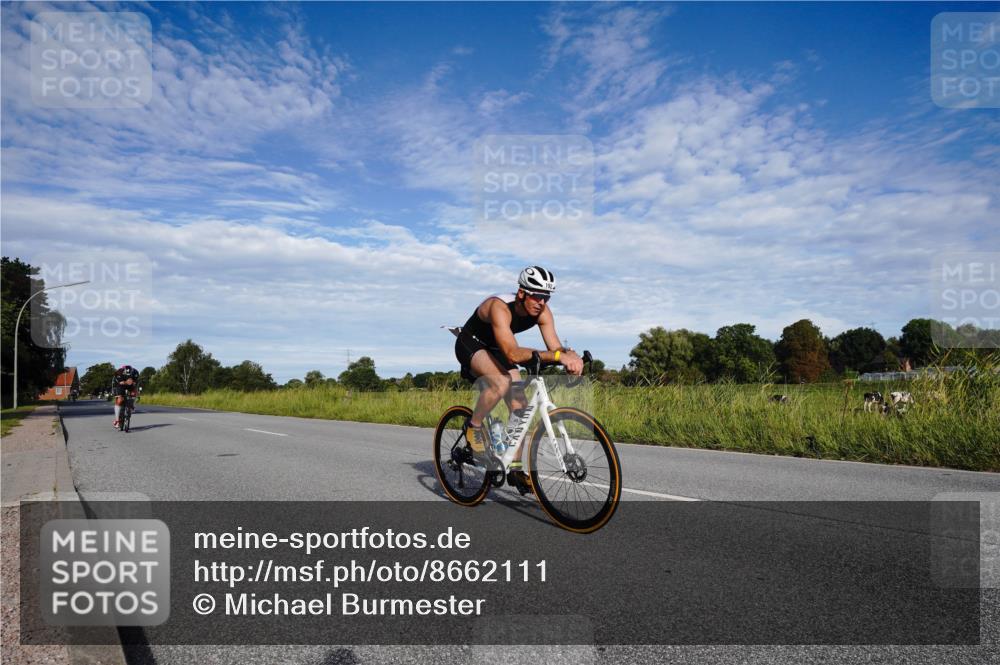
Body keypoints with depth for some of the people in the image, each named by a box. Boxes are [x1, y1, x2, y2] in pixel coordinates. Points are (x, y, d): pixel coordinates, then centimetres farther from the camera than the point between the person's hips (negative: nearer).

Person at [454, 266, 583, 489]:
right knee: (502, 382, -36)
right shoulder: (499, 307, -37)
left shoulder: (542, 312, -17)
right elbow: (513, 353, -48)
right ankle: (474, 426, -10)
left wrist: (570, 356, -46)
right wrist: (557, 355, -56)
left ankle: (515, 468, 8)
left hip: (496, 350, 7)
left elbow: (555, 347, -22)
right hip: (471, 345, -7)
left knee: (520, 405, -4)